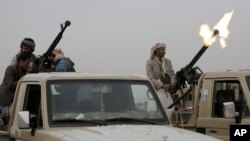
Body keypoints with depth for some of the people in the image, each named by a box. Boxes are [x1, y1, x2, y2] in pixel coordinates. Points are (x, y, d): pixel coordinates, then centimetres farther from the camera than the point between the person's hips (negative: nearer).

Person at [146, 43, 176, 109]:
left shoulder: (168, 61, 18)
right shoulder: (150, 62, 3)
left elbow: (173, 75, 14)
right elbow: (151, 78, -6)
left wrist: (172, 85, -7)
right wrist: (163, 85, -17)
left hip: (169, 91, 4)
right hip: (157, 91, -4)